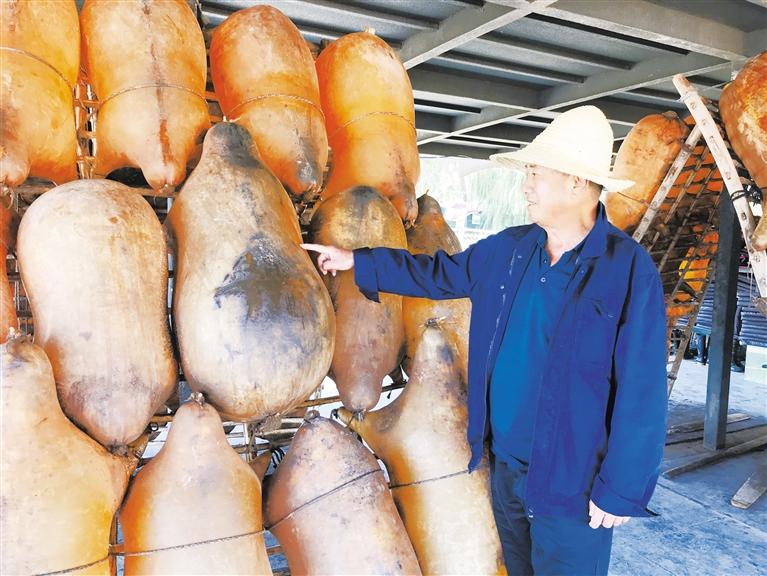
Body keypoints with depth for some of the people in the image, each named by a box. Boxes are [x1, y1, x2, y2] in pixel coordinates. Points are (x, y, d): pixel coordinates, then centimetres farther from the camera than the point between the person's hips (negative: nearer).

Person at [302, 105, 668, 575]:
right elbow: (441, 273, 14)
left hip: (572, 481, -6)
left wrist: (622, 490, -15)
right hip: (505, 462, 6)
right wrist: (357, 262, 14)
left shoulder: (628, 270, -18)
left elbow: (642, 393, -17)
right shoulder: (508, 249, 1)